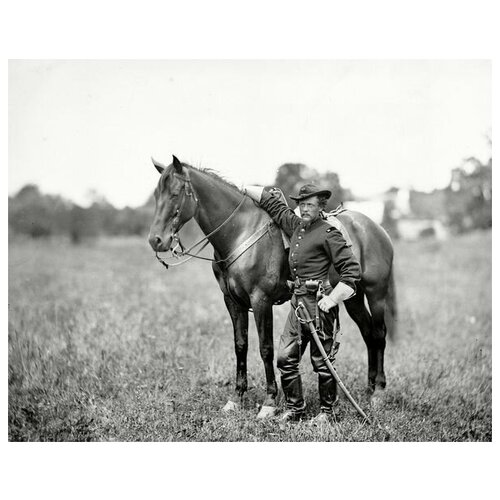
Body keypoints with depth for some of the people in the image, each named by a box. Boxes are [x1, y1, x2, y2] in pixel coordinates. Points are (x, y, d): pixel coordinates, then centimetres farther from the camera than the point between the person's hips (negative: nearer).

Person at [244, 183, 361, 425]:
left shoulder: (328, 234, -9)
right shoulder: (295, 225, 12)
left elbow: (352, 269, -11)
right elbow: (271, 202, 23)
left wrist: (333, 298, -16)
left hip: (318, 302, -7)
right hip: (298, 300, 7)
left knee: (321, 360, 1)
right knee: (285, 357, 6)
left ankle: (326, 411, 15)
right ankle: (294, 407, 20)